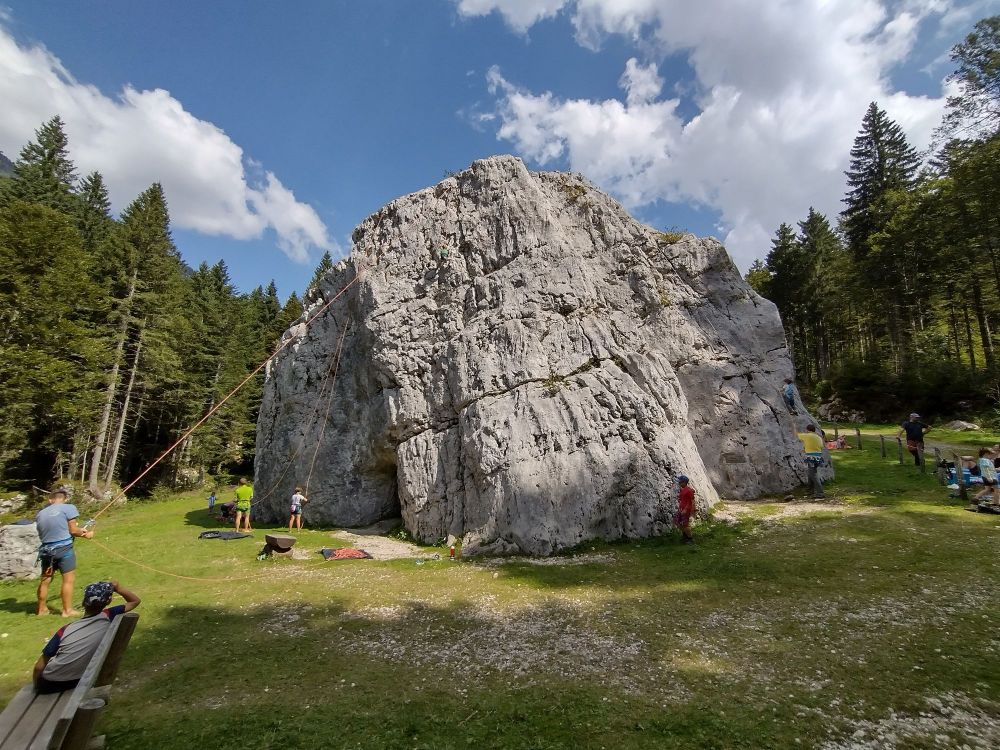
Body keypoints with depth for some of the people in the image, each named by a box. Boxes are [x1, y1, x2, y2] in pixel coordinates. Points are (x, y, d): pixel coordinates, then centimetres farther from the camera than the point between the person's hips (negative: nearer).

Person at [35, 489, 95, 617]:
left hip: (46, 549, 6)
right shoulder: (68, 508, -8)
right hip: (64, 549, -6)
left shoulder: (40, 513, 11)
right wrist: (85, 534, 8)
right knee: (68, 580, 1)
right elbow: (73, 530, -9)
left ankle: (42, 608, 31)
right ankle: (67, 610, 3)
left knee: (45, 580, 18)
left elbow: (45, 533, 14)